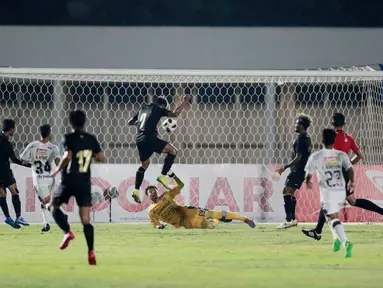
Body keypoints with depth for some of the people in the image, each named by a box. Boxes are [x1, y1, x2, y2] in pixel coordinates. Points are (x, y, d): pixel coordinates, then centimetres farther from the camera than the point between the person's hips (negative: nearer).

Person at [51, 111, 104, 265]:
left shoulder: (69, 138, -9)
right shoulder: (91, 139, 5)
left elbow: (67, 156, -21)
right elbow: (100, 157, 9)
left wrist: (58, 169, -6)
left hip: (69, 180, -4)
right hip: (85, 182, 4)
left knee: (54, 205, 20)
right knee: (86, 219, 1)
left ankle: (67, 232, -3)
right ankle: (91, 251, -12)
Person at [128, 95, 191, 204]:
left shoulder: (143, 108, 23)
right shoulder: (158, 109, 5)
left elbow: (130, 122, 29)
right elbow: (174, 114, -2)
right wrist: (185, 101, 7)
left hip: (139, 139, 8)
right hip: (149, 137, -8)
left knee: (145, 164, 23)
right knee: (173, 151, -1)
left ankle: (136, 191, 13)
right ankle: (163, 176, -10)